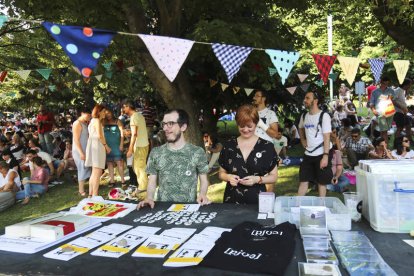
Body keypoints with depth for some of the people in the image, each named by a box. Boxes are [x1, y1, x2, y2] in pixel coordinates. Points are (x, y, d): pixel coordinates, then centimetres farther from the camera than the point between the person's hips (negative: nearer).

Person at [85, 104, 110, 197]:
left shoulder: (93, 121, 22)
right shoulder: (97, 120, -6)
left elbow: (96, 135, 14)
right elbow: (99, 136, -17)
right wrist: (106, 146, -8)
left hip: (94, 146, 10)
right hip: (97, 146, -10)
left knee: (94, 173, 14)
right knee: (97, 173, -12)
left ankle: (91, 195, 17)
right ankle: (95, 196, -13)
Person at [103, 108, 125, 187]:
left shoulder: (117, 121, 3)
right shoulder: (104, 123, 9)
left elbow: (122, 132, -2)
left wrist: (121, 144, -9)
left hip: (116, 145, -3)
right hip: (107, 146, 3)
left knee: (119, 162, -6)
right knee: (109, 163, 6)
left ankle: (122, 180, 1)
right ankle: (112, 180, 13)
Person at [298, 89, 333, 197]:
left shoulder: (324, 116, -11)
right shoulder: (304, 116, 7)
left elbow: (327, 138, -16)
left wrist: (325, 156, -22)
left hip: (321, 154, -5)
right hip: (308, 154, 6)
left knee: (321, 182, 6)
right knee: (303, 181, 7)